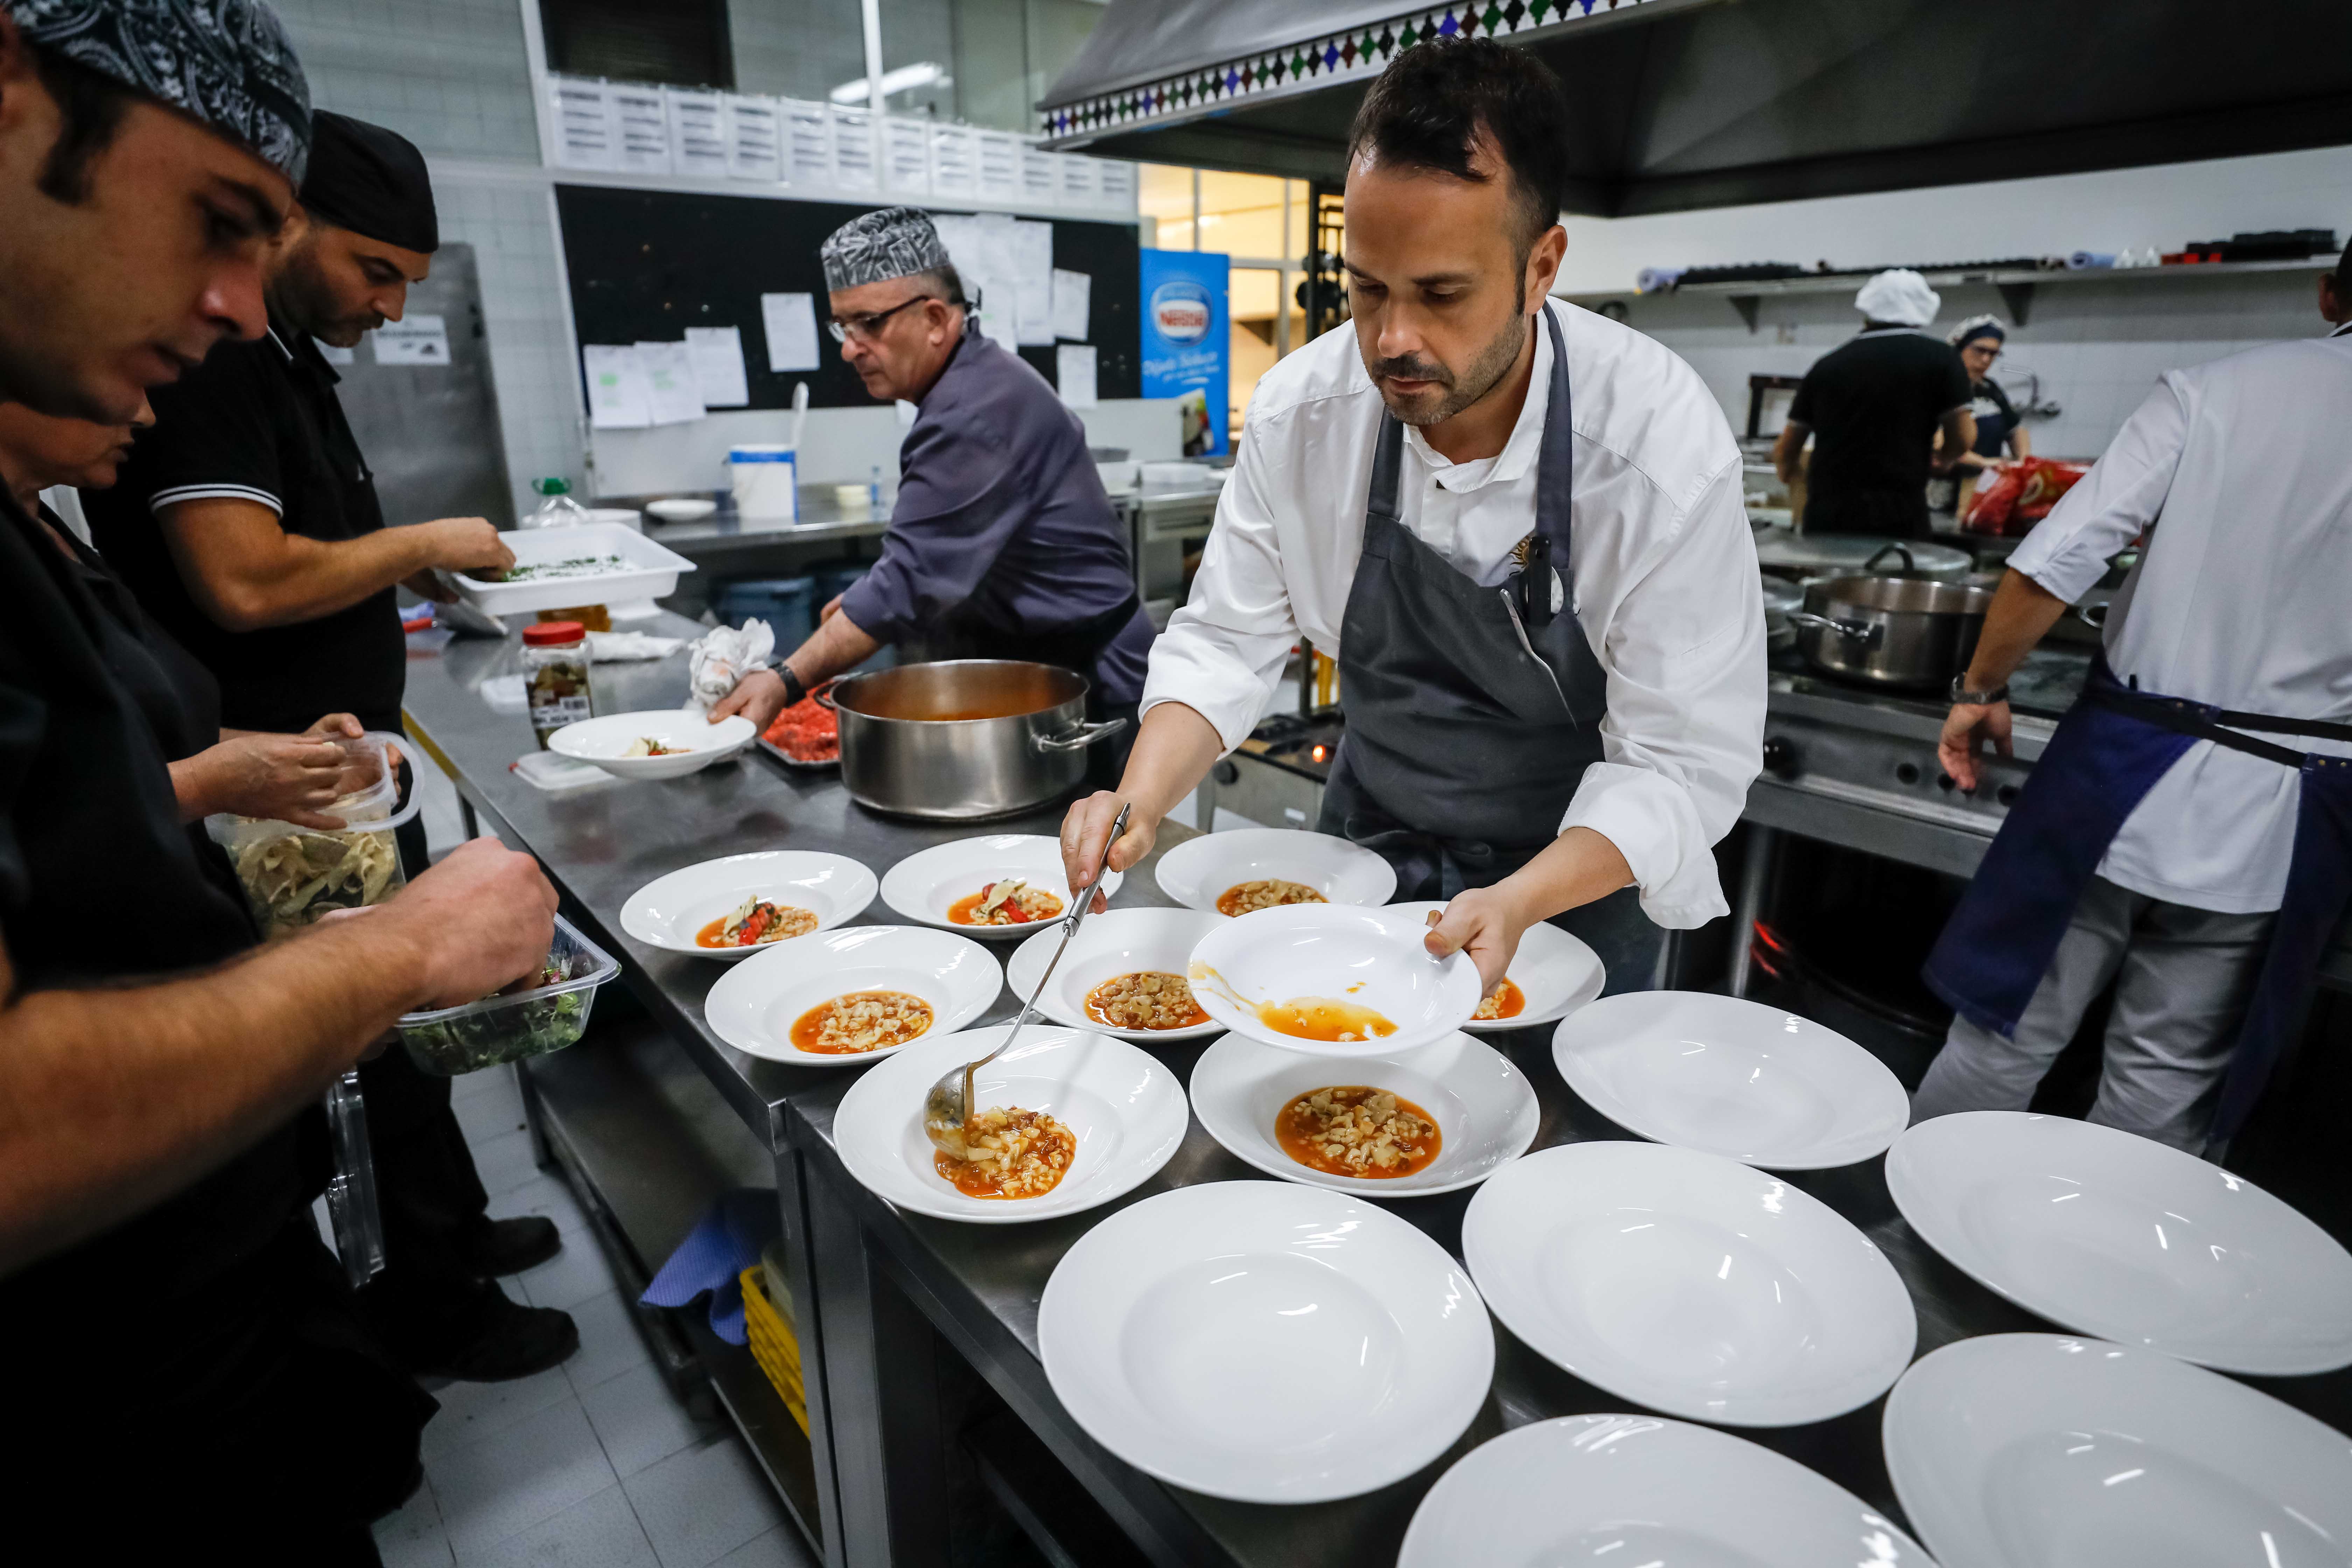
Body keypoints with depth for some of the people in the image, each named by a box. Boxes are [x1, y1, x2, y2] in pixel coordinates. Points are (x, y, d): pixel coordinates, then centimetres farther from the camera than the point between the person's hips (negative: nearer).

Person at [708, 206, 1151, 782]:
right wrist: (878, 600, 6)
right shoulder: (975, 383, 12)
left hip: (1079, 683, -10)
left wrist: (786, 682, -29)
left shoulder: (978, 413, -22)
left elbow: (912, 577, -28)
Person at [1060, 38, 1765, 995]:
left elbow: (1683, 761, -24)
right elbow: (1226, 642, -11)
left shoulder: (1665, 447, -27)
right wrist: (1142, 799, -29)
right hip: (1368, 850, 3)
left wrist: (1518, 905, -40)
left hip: (1576, 877, -2)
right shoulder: (1300, 411, -17)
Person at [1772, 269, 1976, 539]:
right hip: (1897, 517, -2)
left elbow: (1785, 450, 15)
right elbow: (1963, 436, 2)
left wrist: (1786, 471, 38)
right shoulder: (1939, 357, 4)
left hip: (1826, 516, 3)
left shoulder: (1828, 364, 11)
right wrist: (1943, 460, 25)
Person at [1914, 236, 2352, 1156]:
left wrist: (1981, 688, 3)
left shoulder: (2215, 390, 0)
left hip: (2123, 770, 0)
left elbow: (2061, 557, -9)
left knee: (2006, 1039, 11)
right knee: (2165, 1095, 13)